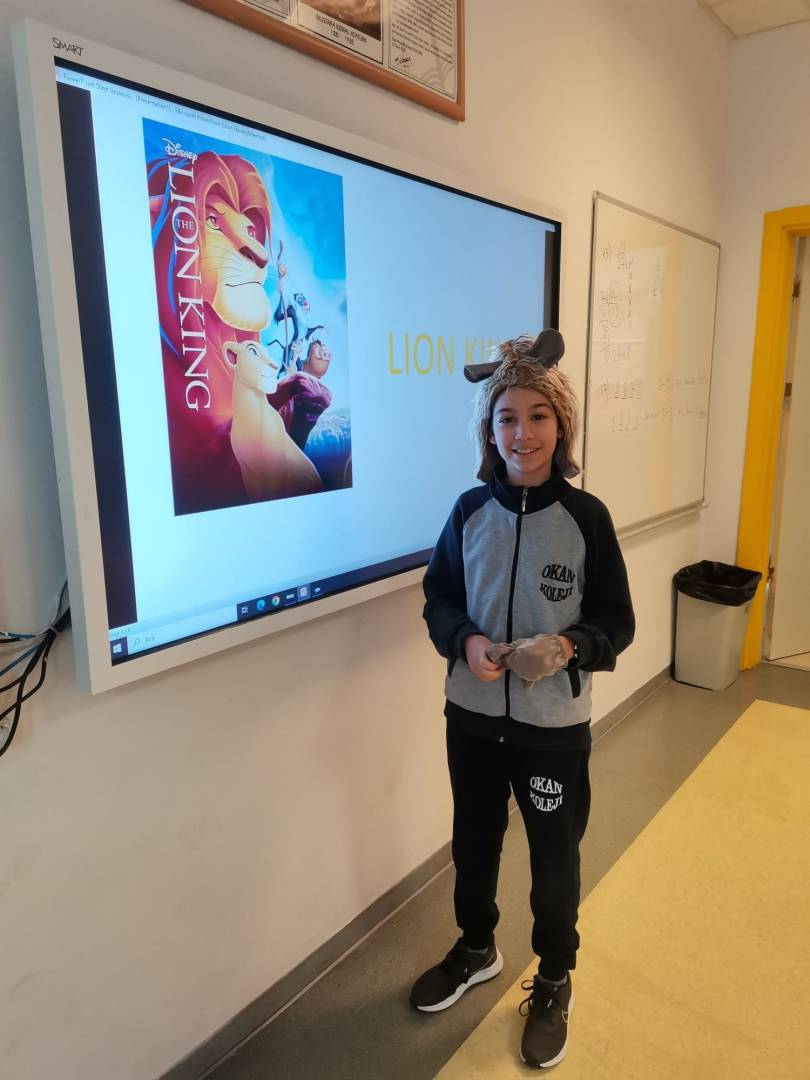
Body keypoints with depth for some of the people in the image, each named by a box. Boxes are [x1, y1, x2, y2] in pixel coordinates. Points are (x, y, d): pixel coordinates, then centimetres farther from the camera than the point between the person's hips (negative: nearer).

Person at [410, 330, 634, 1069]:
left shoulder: (587, 517, -13)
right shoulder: (470, 510, -6)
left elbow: (617, 622, -6)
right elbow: (438, 598, 2)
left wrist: (570, 646, -26)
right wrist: (465, 641, -17)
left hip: (555, 725, -2)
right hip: (472, 716, 3)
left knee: (554, 859, 17)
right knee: (473, 842, 22)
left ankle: (554, 983, 45)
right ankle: (476, 950, 52)